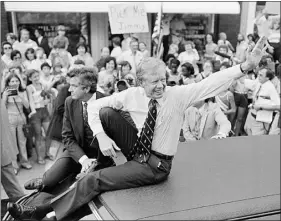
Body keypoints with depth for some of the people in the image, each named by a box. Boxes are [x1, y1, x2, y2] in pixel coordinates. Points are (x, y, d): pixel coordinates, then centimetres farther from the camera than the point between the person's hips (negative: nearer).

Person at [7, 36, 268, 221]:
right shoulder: (132, 94, -10)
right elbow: (93, 106, -5)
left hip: (156, 166, -4)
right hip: (137, 147, 4)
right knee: (106, 112, -16)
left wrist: (246, 66, -39)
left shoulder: (178, 95, -17)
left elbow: (212, 83, -27)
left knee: (93, 180, -12)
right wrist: (102, 136, -19)